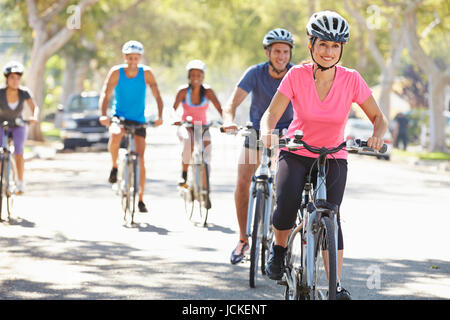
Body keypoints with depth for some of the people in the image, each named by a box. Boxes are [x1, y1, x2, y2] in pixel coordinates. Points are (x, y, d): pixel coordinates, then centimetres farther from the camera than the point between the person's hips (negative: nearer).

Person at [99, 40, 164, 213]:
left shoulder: (146, 73, -9)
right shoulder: (116, 72, -11)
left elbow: (157, 96, -10)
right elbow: (105, 95, -17)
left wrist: (159, 117, -25)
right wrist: (103, 115, -34)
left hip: (138, 120, 1)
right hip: (119, 116, -1)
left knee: (140, 159, -4)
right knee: (115, 137, -35)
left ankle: (140, 199, 9)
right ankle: (114, 167, -6)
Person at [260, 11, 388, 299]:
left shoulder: (351, 80, -11)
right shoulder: (297, 75, -13)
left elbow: (378, 117, -4)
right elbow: (271, 114, -15)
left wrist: (377, 134, -27)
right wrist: (268, 132, -37)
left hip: (333, 158, 1)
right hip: (296, 155, -1)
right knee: (287, 206, -26)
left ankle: (336, 285, -11)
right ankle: (279, 249, 6)